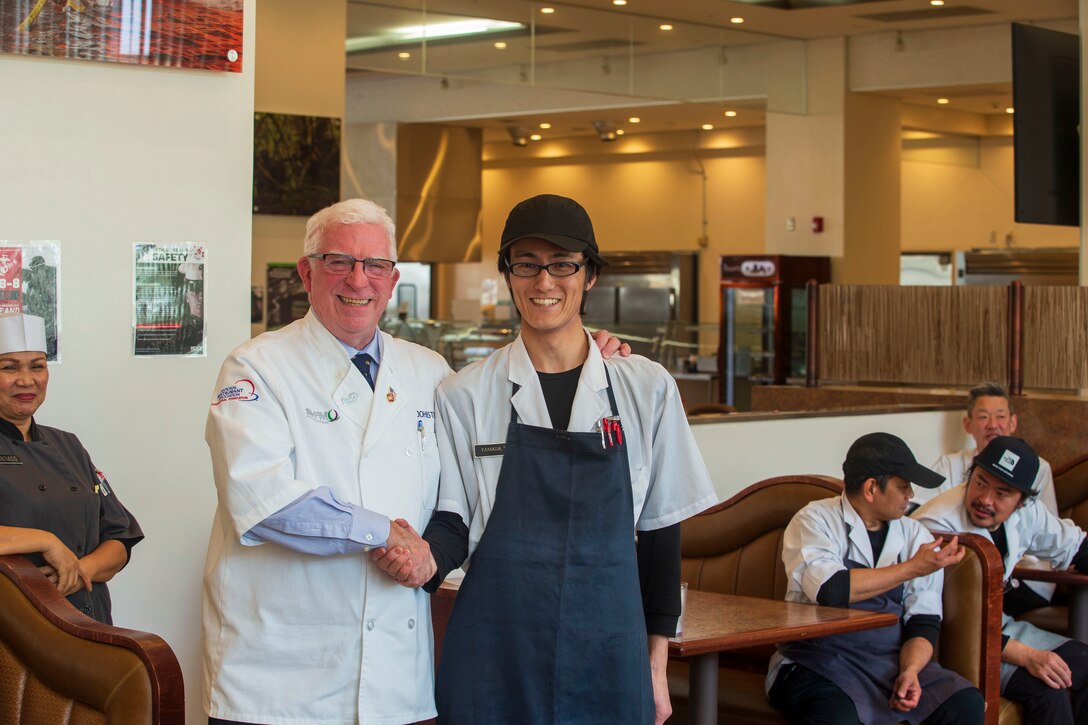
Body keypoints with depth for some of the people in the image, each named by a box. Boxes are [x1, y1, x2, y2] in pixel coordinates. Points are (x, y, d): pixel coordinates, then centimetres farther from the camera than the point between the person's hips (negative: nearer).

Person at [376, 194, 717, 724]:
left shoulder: (646, 389, 4)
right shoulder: (464, 395, 2)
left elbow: (660, 532, 8)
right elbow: (452, 521, 3)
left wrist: (656, 663, 7)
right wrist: (426, 557, -20)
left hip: (607, 659, 1)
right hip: (496, 658, -1)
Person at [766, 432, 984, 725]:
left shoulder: (915, 536, 11)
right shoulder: (815, 520, -2)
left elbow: (924, 621, 7)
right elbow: (828, 590, -19)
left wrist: (911, 670, -14)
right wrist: (913, 568, -14)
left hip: (891, 661, 4)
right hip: (819, 664, -4)